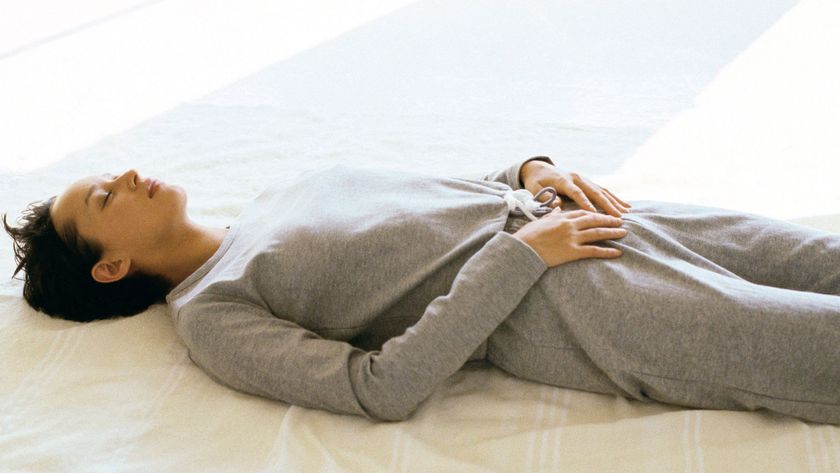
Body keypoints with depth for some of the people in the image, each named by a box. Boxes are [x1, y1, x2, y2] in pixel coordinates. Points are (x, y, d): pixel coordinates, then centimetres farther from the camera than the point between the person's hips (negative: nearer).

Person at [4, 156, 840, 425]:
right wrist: (520, 252, -18)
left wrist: (532, 169, 1)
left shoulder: (272, 199, 19)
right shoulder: (210, 315, -5)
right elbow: (379, 388, -17)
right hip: (546, 308, -7)